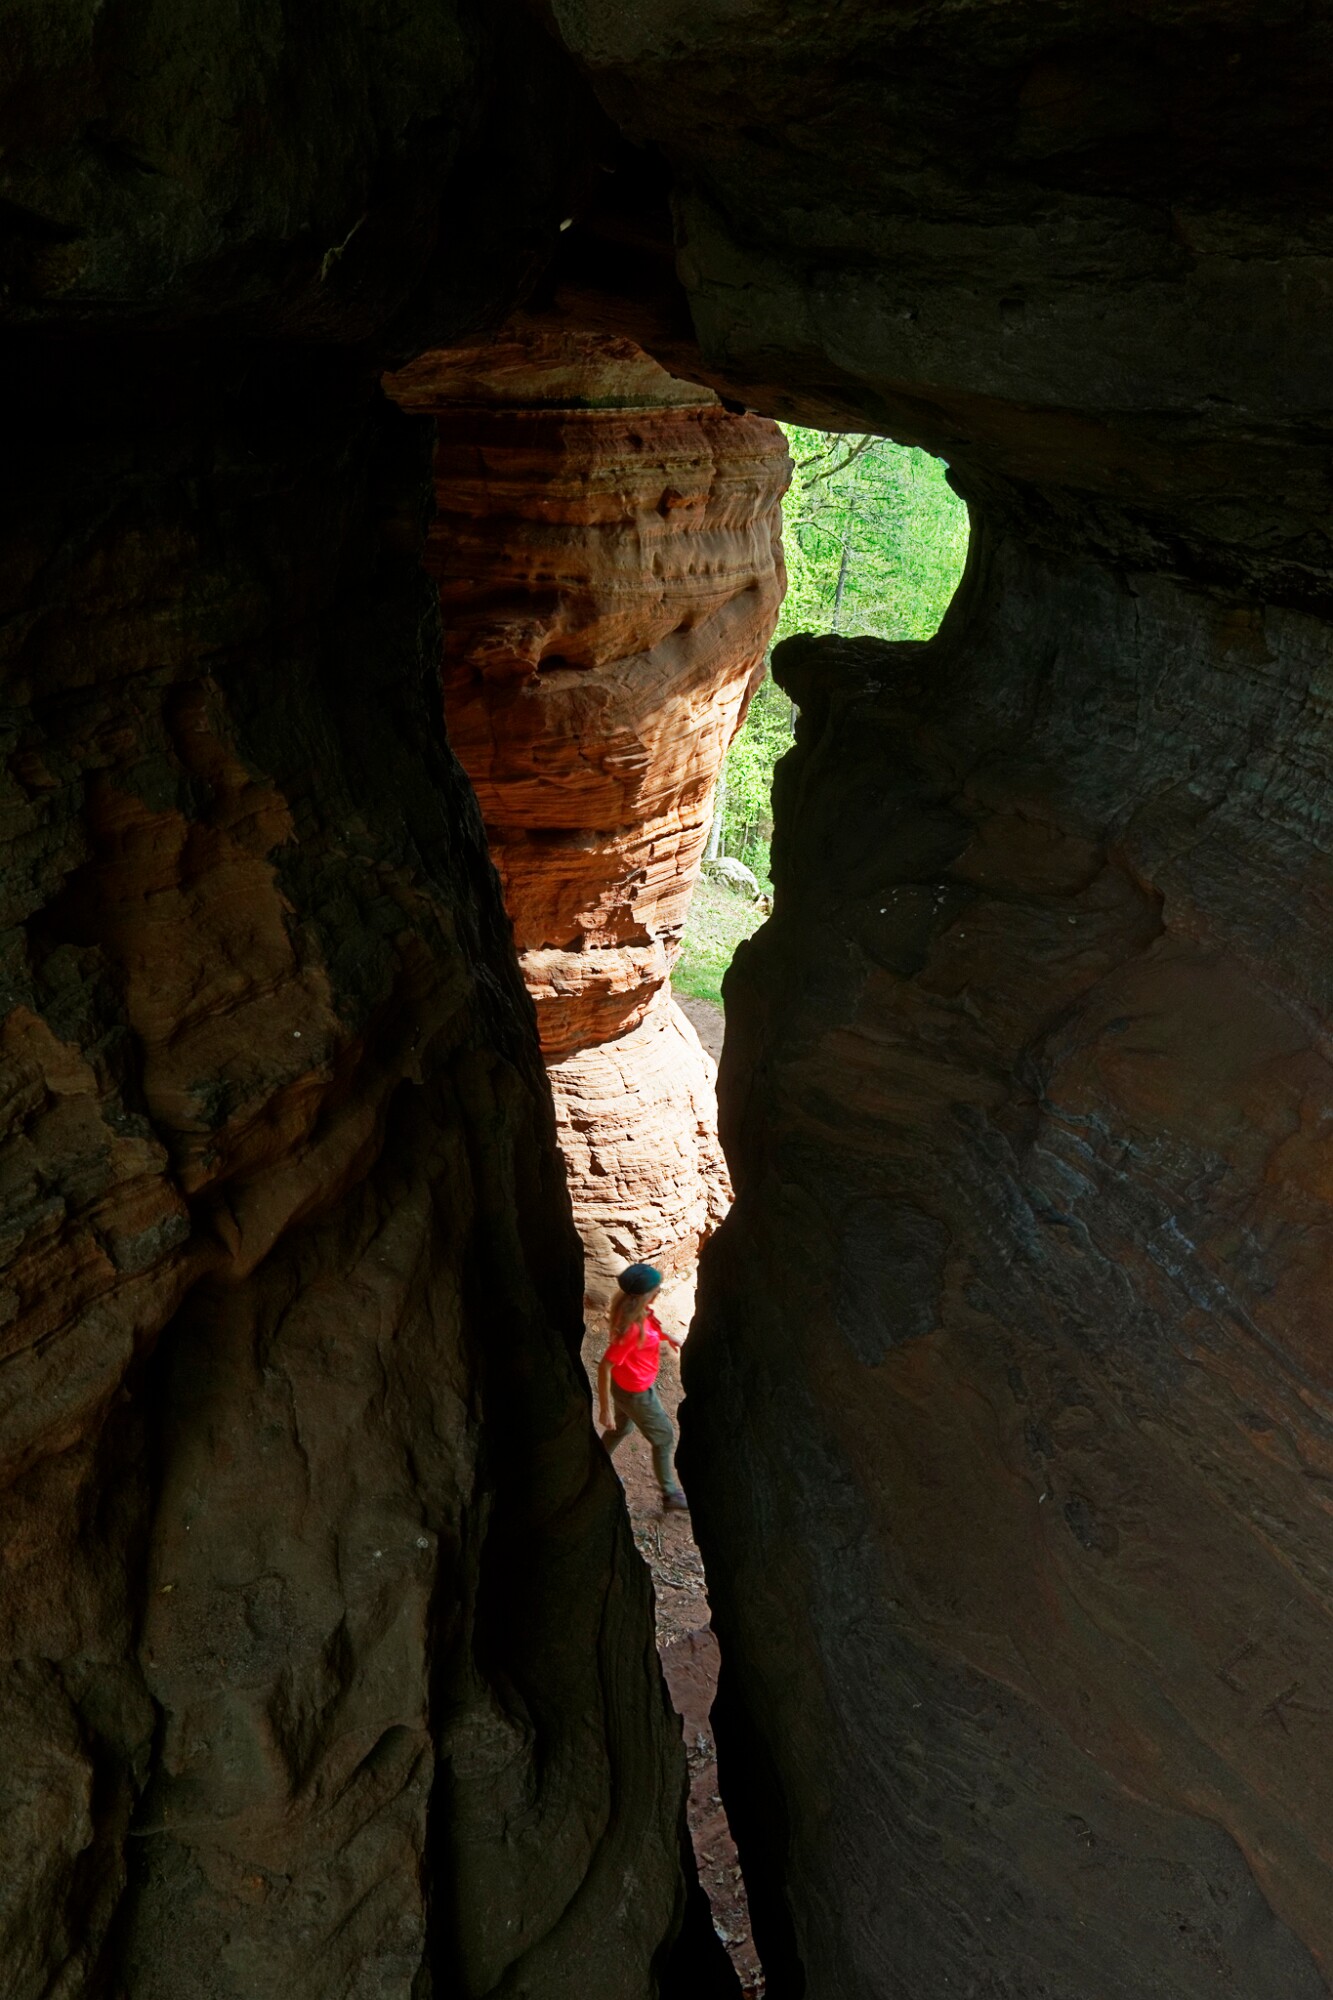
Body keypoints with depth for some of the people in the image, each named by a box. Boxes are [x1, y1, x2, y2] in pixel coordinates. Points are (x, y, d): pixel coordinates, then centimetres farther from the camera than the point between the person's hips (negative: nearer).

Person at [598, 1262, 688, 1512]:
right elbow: (605, 1367, -33)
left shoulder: (629, 1304, -14)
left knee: (621, 1427, 31)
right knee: (664, 1438, 14)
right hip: (636, 1393, -8)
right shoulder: (631, 1329, -40)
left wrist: (667, 1337, 7)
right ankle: (670, 1495, 33)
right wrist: (604, 1408, -26)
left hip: (625, 1384, 8)